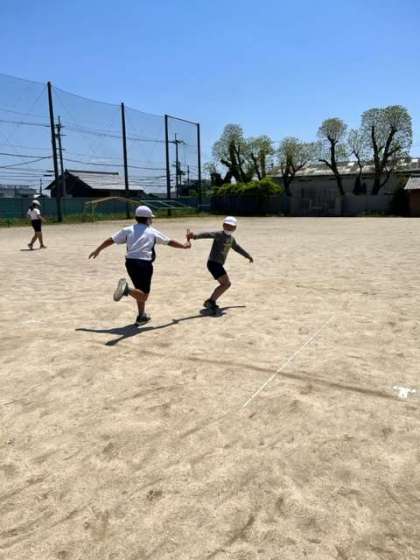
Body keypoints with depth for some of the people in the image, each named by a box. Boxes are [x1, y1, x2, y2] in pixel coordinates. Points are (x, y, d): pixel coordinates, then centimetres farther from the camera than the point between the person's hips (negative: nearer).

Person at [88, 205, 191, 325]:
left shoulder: (128, 230, 9)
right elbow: (170, 242, 13)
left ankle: (141, 316, 27)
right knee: (143, 295, -3)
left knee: (140, 292, 22)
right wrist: (184, 246, 29)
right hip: (144, 264, -5)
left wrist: (98, 250, 22)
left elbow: (111, 240, 10)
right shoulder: (153, 232, 4)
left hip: (130, 262, 5)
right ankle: (127, 289, -32)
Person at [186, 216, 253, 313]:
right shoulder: (219, 234, -11)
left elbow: (237, 247, 32)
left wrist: (248, 255, 46)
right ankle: (211, 301, -8)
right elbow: (207, 234, -28)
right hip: (213, 263, -9)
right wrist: (195, 236, -46)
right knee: (226, 284, -13)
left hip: (218, 264, 9)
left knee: (226, 284, 16)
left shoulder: (232, 239, 14)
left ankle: (210, 302, 24)